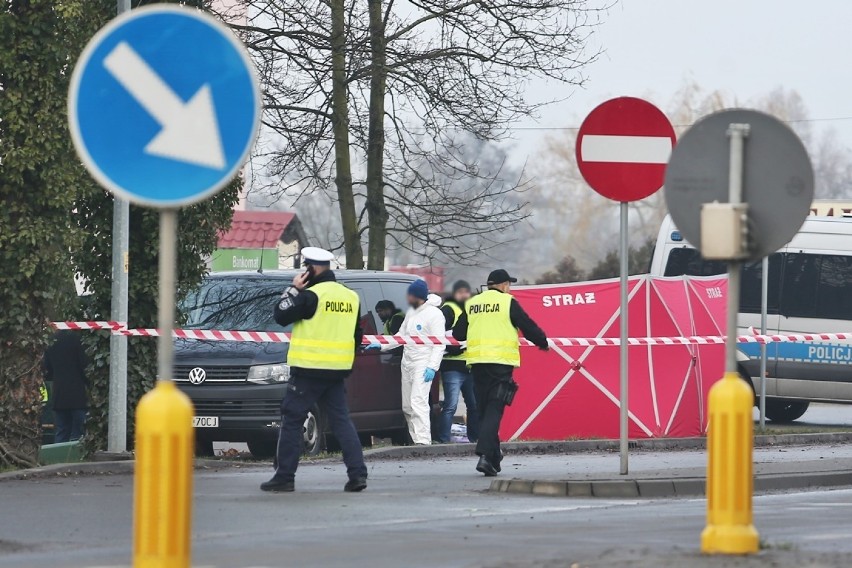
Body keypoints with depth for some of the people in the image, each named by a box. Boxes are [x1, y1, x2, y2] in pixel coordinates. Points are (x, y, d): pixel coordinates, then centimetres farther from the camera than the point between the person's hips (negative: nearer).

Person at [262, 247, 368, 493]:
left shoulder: (311, 295, -12)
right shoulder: (351, 297, 11)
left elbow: (281, 315, -8)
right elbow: (357, 336, 17)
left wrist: (293, 290, 1)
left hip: (309, 371, -6)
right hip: (337, 371, 6)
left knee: (292, 421, 1)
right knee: (341, 420, 9)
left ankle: (284, 476, 1)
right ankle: (357, 474, -2)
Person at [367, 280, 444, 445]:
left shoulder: (434, 314, -10)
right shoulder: (411, 312, 15)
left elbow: (439, 344, -13)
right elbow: (401, 336, 24)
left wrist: (432, 367, -20)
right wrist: (381, 345, 16)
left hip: (423, 364, -9)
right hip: (407, 363, 9)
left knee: (418, 402, -19)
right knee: (407, 406, 7)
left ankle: (423, 441, -24)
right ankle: (416, 438, 11)